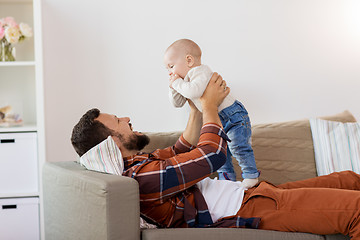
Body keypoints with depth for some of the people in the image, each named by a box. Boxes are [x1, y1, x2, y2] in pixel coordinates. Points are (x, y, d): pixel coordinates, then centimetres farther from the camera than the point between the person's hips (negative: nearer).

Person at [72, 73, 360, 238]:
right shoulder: (142, 177, -21)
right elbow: (212, 154, -18)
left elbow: (181, 152, 29)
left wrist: (196, 109, 18)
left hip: (249, 192, 11)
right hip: (253, 209, -11)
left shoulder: (137, 163, 12)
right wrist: (209, 105, -2)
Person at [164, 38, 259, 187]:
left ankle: (251, 175, -5)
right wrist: (173, 88, -4)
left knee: (237, 145, -16)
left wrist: (178, 83, -24)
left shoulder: (201, 72, -19)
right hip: (219, 121, 10)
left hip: (233, 115, -10)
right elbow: (177, 103, 14)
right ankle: (227, 178, 20)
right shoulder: (187, 79, 11)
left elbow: (194, 91, -40)